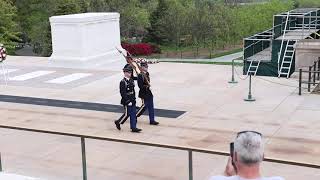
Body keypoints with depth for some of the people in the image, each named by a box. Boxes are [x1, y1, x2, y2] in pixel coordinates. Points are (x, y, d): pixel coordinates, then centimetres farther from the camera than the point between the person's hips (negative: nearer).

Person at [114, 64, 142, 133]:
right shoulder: (123, 82, -15)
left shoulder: (131, 80, 10)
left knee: (133, 114, 6)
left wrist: (134, 99, 13)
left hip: (132, 101, 8)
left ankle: (133, 127, 10)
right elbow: (123, 93, -18)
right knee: (127, 114, 0)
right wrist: (128, 101, -20)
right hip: (127, 101, -8)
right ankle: (118, 122, 21)